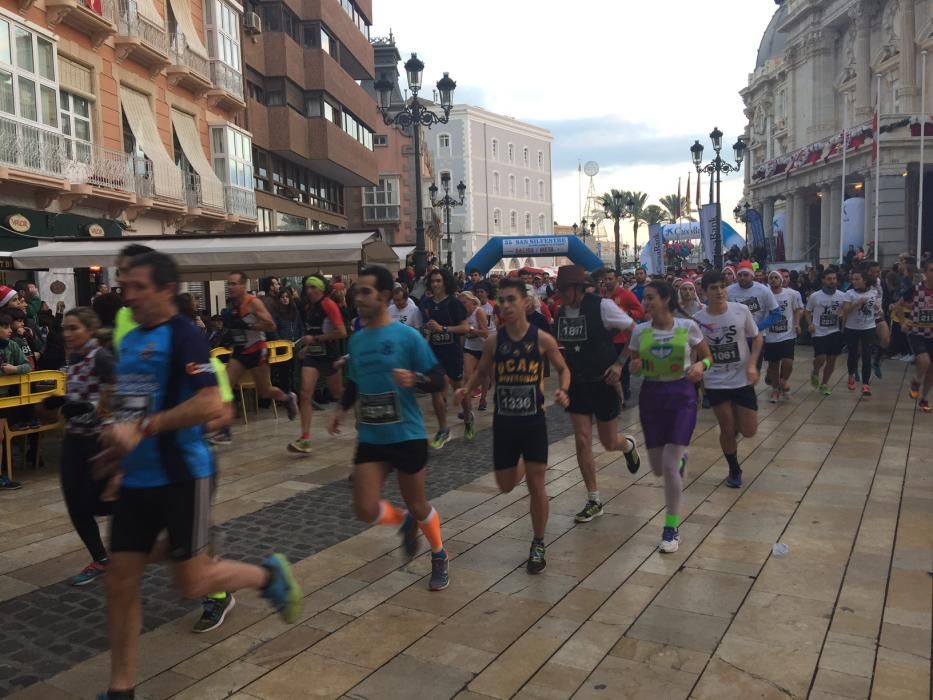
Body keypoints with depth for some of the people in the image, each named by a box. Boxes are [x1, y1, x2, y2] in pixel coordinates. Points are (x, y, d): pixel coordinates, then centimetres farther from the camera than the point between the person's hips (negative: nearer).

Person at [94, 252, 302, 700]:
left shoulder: (183, 336, -14)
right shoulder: (129, 340, 11)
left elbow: (212, 406, -25)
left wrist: (142, 429, -25)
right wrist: (119, 449, 14)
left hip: (181, 475, -7)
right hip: (136, 479, 8)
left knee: (190, 583, 2)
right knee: (119, 582, 9)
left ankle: (269, 574, 28)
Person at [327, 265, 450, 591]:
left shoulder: (407, 336, -12)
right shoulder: (356, 339, 5)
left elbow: (438, 378, -10)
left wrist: (415, 379, -29)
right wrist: (342, 409, 6)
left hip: (407, 435, -4)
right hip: (370, 437, 4)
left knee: (417, 505, 10)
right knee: (366, 510, -4)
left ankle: (440, 557, 38)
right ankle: (405, 522, 30)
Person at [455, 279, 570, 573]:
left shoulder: (542, 339, -9)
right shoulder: (494, 341, -4)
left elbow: (563, 369, 5)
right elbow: (481, 372, 10)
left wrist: (563, 391, -15)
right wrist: (466, 388, -10)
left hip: (534, 420, -2)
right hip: (504, 421, 3)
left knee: (536, 484, -1)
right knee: (505, 485, 12)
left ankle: (538, 546, 18)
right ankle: (522, 466, 50)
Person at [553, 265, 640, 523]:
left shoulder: (602, 306, -17)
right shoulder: (561, 312, 0)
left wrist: (619, 363, -15)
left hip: (603, 383, -4)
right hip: (577, 385, 4)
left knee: (609, 442, 8)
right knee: (582, 441, -1)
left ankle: (629, 445, 47)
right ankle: (593, 501, 12)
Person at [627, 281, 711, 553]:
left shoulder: (688, 326, -8)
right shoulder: (639, 331, -2)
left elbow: (708, 357, 3)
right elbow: (632, 364, 9)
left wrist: (700, 365, -20)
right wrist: (634, 367, -15)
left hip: (682, 395, -3)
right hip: (651, 396, 3)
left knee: (669, 466, -10)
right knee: (658, 468, 8)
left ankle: (672, 528, 7)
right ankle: (680, 457, 47)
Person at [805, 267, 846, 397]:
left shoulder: (842, 296, -1)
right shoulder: (815, 296, -7)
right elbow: (808, 312, 4)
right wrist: (810, 324, -12)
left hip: (835, 331, 3)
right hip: (819, 332, -3)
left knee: (831, 359, 6)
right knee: (821, 358, -15)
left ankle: (824, 384, 23)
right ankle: (815, 373, 18)